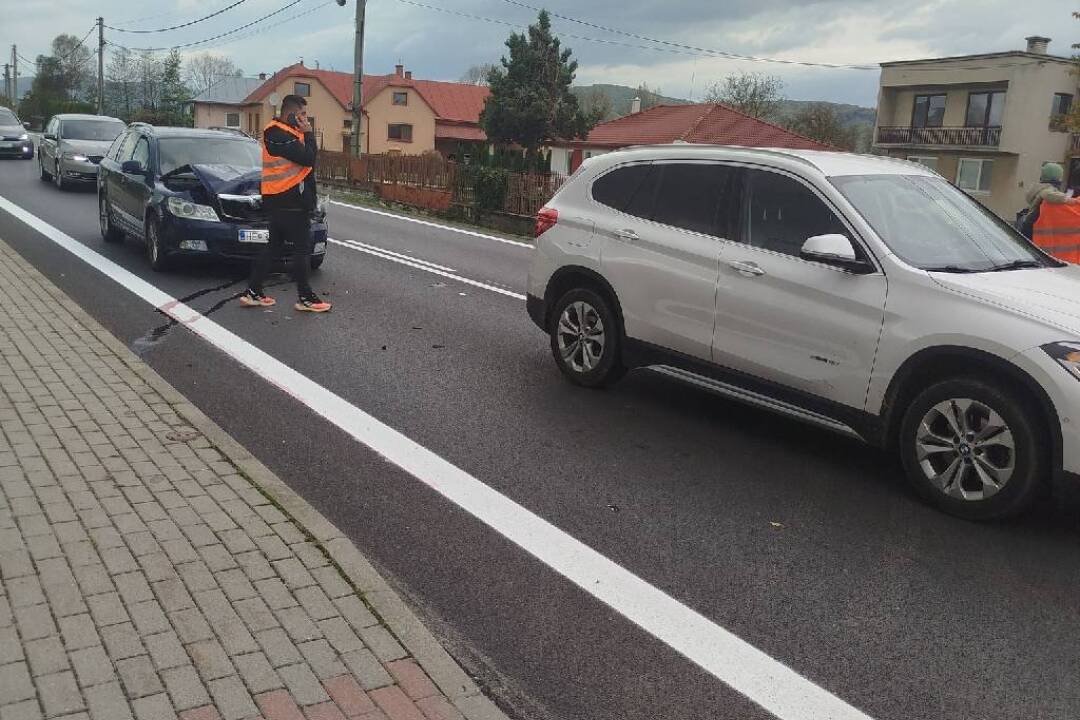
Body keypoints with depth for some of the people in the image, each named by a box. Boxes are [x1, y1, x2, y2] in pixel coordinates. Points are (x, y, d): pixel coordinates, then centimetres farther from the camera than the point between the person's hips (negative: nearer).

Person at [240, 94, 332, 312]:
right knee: (302, 248, -3)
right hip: (290, 201, -10)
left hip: (279, 201, 10)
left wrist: (305, 135, 2)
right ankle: (306, 298, 2)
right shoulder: (279, 135, -16)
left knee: (273, 246, 14)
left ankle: (253, 292, 17)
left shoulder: (281, 132, 16)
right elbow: (308, 158, -22)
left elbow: (311, 157, 15)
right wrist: (308, 133, -11)